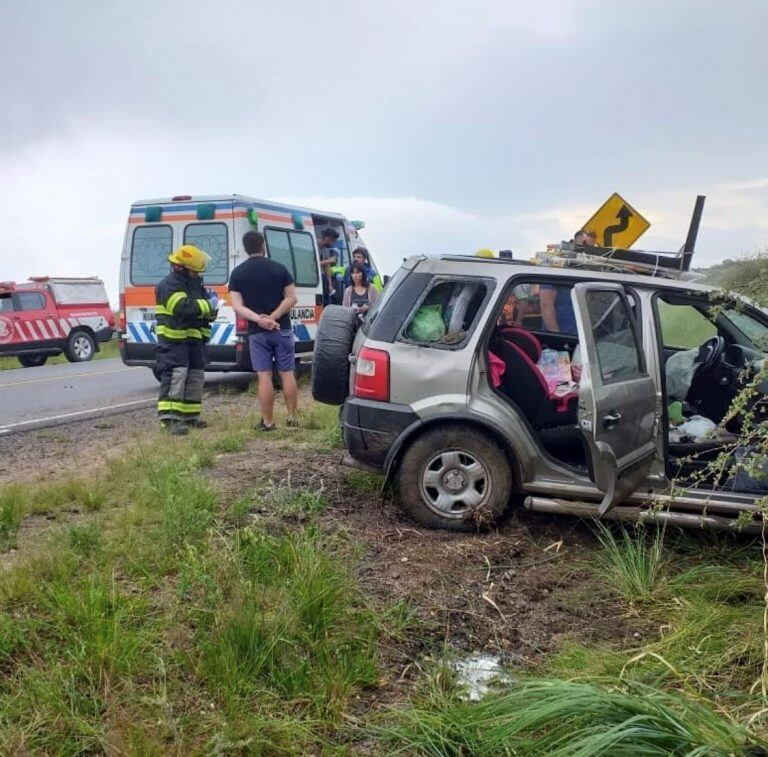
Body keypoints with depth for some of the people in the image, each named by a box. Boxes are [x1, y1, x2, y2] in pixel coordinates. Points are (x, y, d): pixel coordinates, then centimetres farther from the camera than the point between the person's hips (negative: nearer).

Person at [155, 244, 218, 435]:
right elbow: (183, 308, -27)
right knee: (175, 376, -15)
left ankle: (190, 416, 19)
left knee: (195, 377, 10)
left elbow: (208, 315, 20)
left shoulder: (195, 284, 17)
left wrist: (210, 303, -3)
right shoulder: (169, 285, -11)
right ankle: (168, 418, -17)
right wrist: (208, 304, -18)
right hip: (174, 340, -9)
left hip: (194, 339, 9)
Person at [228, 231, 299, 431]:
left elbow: (237, 306, -7)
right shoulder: (279, 268, 1)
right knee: (287, 374, 7)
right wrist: (273, 317, -11)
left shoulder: (237, 273, 1)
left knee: (264, 376, 1)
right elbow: (291, 298, -5)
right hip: (282, 329, 0)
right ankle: (292, 419, 11)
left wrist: (259, 319, -15)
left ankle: (268, 422, 4)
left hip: (257, 332, 0)